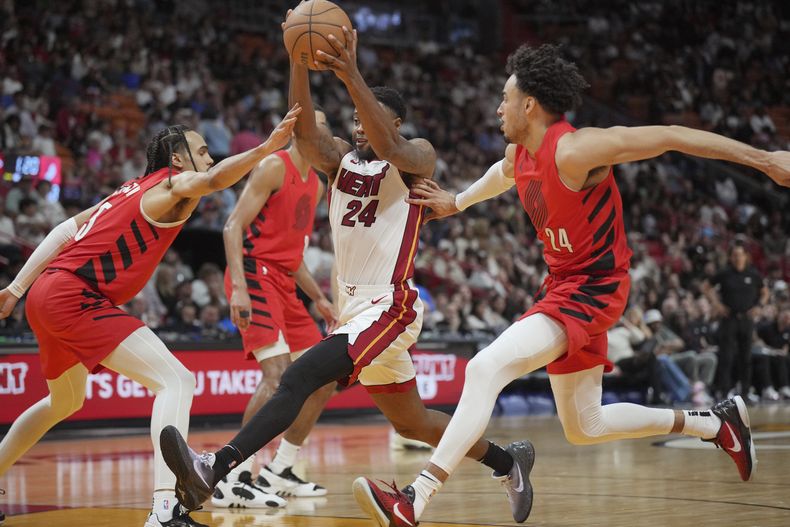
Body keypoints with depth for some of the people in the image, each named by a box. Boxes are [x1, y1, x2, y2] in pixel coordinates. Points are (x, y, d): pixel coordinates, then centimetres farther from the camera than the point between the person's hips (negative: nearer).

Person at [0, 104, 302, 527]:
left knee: (65, 401, 33)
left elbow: (66, 230, 19)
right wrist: (266, 148, -43)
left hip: (47, 296, 10)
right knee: (176, 381, -18)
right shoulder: (172, 184, -4)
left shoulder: (136, 190, 21)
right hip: (73, 296, -10)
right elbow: (212, 179, -28)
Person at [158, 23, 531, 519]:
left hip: (389, 306, -8)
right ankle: (509, 461, 37)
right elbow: (305, 130, -10)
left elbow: (386, 148, -27)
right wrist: (299, 61, -26)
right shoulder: (339, 157, 11)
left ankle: (216, 469, -40)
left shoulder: (418, 156, -3)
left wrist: (351, 75, -37)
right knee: (413, 423, 19)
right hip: (352, 305, 8)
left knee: (302, 375, -27)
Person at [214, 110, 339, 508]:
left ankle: (279, 472, 18)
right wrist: (238, 287, -26)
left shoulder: (316, 185, 19)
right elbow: (233, 227, -15)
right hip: (255, 275, -10)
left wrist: (319, 299, 20)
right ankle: (232, 480, -19)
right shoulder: (274, 166, -8)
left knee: (325, 377, 9)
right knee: (279, 375, -23)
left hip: (284, 283, 10)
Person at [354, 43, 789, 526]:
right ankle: (714, 422, 31)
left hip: (590, 291, -10)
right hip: (565, 286, 10)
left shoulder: (574, 150, -22)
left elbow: (670, 137, -21)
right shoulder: (519, 154, 4)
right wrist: (456, 202, 41)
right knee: (584, 428, 18)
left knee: (485, 369, -25)